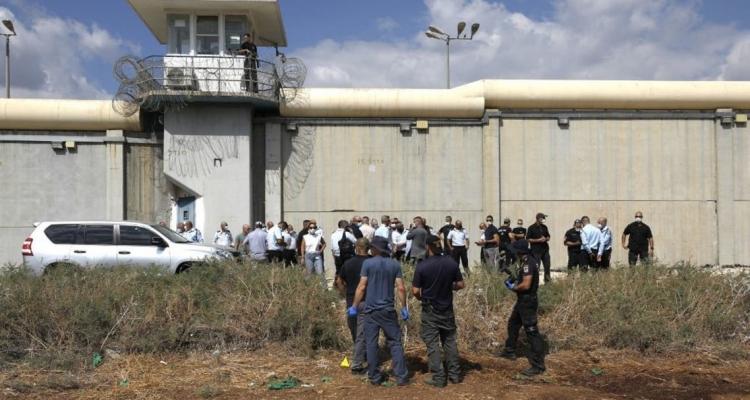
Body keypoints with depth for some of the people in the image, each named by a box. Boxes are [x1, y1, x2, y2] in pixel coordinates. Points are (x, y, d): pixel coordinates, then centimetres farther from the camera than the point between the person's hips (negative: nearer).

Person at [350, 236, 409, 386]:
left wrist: (354, 306, 1)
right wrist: (404, 308, 7)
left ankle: (374, 377, 12)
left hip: (371, 310, -1)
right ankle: (401, 376, 4)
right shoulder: (395, 264, 2)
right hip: (388, 310, 1)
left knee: (371, 344, 7)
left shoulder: (368, 263, -5)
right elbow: (401, 288, -2)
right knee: (395, 343, 7)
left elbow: (362, 287, -7)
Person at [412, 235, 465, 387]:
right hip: (447, 309, 3)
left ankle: (438, 378, 7)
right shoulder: (452, 263, -8)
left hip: (430, 311, -3)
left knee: (432, 344, 5)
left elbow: (415, 291, -13)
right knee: (450, 341, 17)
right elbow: (460, 285, 0)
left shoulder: (421, 266, -17)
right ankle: (454, 374, 22)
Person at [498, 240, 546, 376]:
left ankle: (538, 365, -5)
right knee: (513, 324, 25)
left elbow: (526, 285, -28)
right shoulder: (528, 261, 8)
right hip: (523, 300, 11)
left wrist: (513, 287, -12)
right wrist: (514, 280, 8)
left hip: (528, 302, -11)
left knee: (531, 331, -8)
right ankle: (509, 351, 41)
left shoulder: (528, 264, -23)